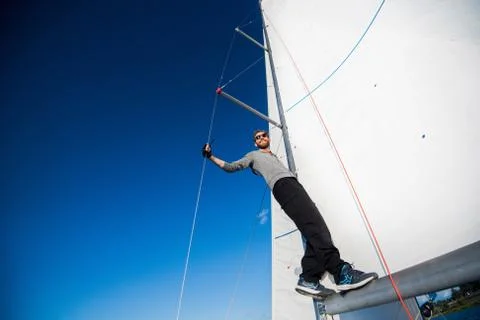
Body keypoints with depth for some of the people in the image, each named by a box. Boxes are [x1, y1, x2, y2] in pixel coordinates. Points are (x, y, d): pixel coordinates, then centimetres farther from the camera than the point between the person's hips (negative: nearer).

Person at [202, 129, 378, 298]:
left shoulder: (275, 157, 43)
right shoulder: (253, 155, 25)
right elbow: (230, 167, 20)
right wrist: (211, 157, 14)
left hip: (293, 182, 8)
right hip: (282, 184, -8)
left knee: (316, 228, -12)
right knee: (314, 223, -28)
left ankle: (308, 278, -20)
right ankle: (340, 270, -40)